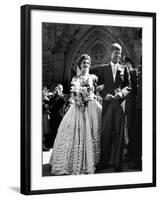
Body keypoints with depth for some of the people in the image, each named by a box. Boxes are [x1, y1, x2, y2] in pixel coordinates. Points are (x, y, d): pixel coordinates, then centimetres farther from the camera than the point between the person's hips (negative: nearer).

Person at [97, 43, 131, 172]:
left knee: (119, 133, -1)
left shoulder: (124, 70, 12)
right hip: (108, 103, 0)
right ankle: (104, 161, 4)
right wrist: (105, 94, -10)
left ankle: (118, 163, 2)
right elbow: (100, 86, 8)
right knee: (106, 132, -2)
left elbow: (128, 86, 8)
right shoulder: (103, 69, 13)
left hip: (120, 103, 0)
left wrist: (122, 94, -11)